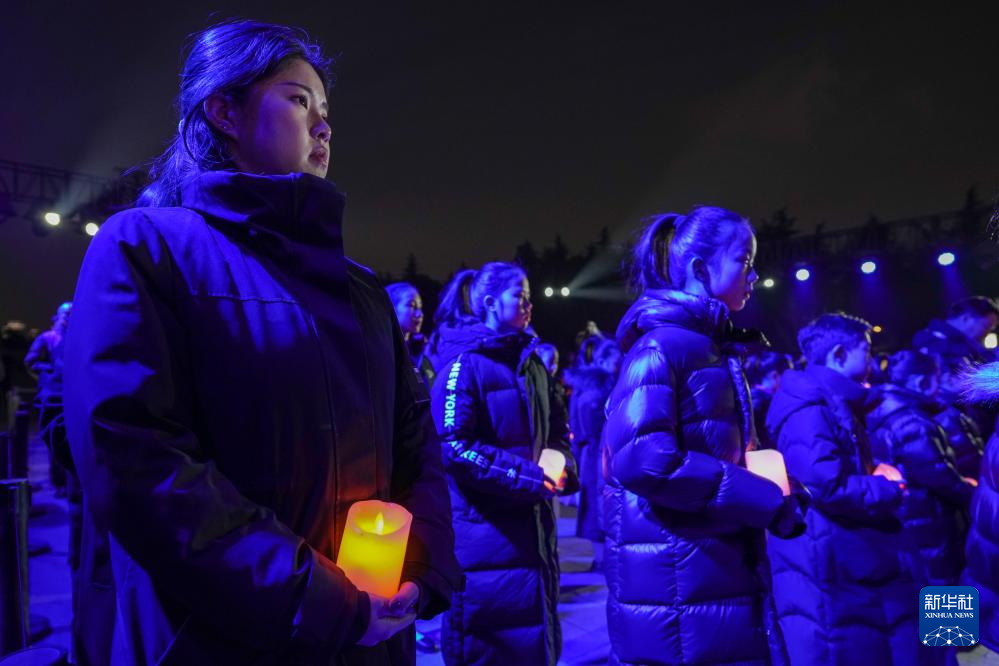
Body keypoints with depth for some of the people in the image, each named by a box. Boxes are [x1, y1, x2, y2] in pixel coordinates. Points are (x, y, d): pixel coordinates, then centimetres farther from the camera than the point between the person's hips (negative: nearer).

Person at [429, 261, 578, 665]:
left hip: (533, 523, 7)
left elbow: (556, 428, 18)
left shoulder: (531, 363, 13)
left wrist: (562, 464, -4)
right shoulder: (466, 363, -12)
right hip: (486, 531, -7)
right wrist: (525, 476, -21)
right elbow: (453, 447, -20)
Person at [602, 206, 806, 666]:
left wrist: (774, 491, 9)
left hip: (719, 578, 9)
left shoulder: (714, 349, 15)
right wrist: (765, 499, -21)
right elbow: (644, 461, -28)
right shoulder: (662, 345, -15)